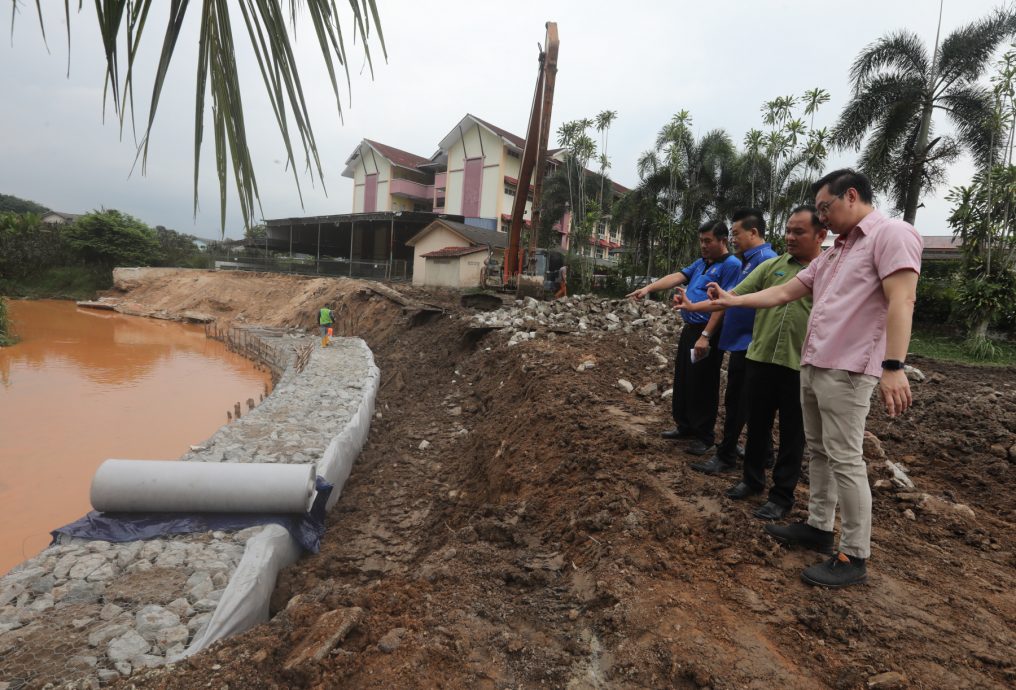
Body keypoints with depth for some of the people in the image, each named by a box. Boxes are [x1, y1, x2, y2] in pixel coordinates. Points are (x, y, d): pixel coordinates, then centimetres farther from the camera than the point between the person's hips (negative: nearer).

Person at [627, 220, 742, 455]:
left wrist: (706, 335, -23)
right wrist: (648, 288, -9)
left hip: (708, 332, -9)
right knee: (682, 379, 14)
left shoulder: (731, 265, -12)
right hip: (689, 329, 9)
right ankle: (685, 426, 28)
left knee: (703, 385, -1)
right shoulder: (700, 263, 15)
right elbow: (676, 277, 6)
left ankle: (704, 435, 12)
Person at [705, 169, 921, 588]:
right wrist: (734, 301, 15)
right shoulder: (832, 255, 19)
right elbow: (785, 292, 21)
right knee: (818, 451, 15)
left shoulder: (892, 234, -7)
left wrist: (894, 366, -25)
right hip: (811, 366, 9)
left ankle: (854, 557, 6)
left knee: (845, 459, -5)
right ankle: (818, 527, 28)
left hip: (847, 371, -9)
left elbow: (901, 301, -18)